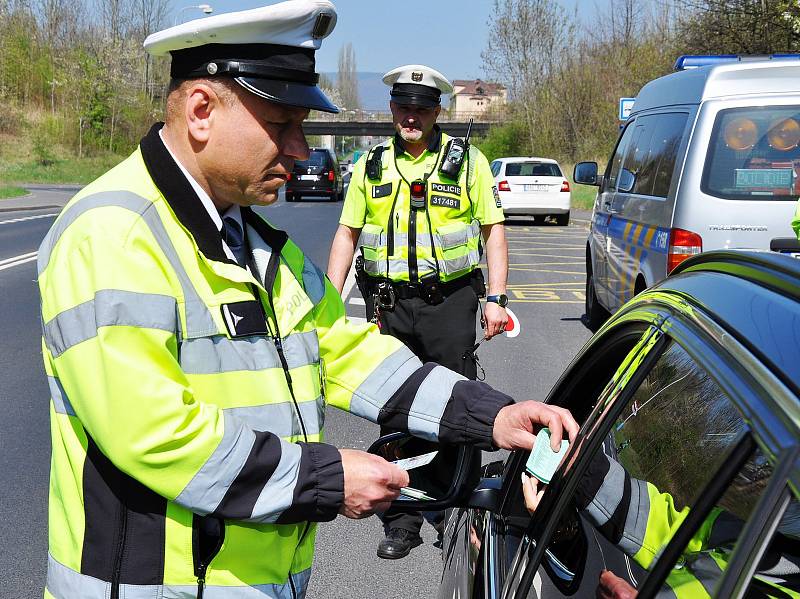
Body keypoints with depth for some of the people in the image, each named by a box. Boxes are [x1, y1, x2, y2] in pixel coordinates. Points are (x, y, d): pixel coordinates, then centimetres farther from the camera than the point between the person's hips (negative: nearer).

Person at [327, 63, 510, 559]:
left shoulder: (468, 162, 4)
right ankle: (402, 525, 15)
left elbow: (494, 230, 4)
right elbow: (347, 234, 12)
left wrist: (496, 299, -6)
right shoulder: (371, 166, 10)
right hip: (389, 303, 2)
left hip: (450, 300, -2)